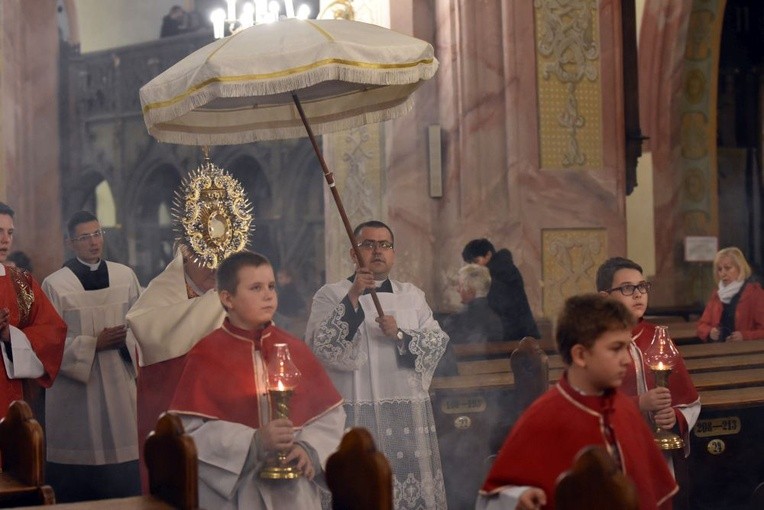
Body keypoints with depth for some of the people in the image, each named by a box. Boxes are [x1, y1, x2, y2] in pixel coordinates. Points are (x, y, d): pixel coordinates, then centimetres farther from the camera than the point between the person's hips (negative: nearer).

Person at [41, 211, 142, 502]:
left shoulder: (125, 276, 5)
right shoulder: (55, 285, -5)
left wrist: (126, 341, -13)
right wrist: (94, 344, -14)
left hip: (120, 382, 3)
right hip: (76, 386, -3)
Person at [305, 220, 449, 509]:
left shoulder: (412, 296, 14)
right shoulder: (330, 295, 2)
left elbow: (439, 343, 5)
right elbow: (319, 346, -12)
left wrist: (400, 335, -12)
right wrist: (352, 298, -19)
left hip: (408, 414, 4)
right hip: (355, 415, -3)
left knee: (414, 487, 3)